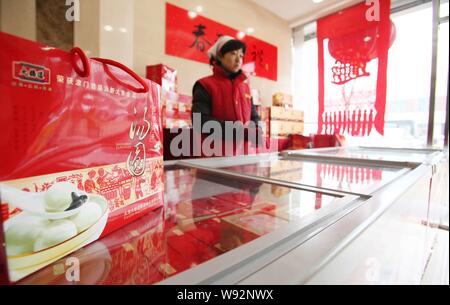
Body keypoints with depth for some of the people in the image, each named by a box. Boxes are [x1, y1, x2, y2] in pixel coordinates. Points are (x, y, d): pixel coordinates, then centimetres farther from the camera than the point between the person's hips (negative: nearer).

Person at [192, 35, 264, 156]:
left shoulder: (245, 86, 15)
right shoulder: (205, 85, -2)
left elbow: (253, 117, 17)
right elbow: (200, 120, -14)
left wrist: (255, 132, -5)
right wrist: (234, 128, -23)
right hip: (214, 155, -5)